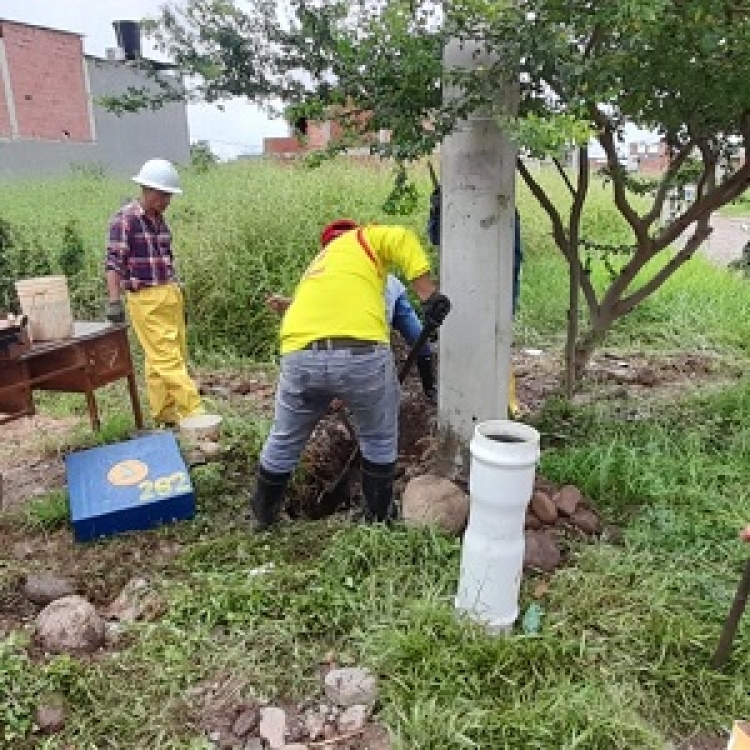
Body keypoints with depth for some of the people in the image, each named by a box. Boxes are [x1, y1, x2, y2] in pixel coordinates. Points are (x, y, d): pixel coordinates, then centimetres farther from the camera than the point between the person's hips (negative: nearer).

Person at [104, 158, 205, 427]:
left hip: (170, 296, 8)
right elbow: (113, 263, -13)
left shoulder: (158, 219, 13)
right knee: (168, 360, -7)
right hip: (145, 300, -8)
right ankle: (194, 413, -6)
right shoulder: (124, 219, -9)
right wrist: (115, 301, -20)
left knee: (173, 357, 12)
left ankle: (165, 415, 22)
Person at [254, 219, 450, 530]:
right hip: (362, 353, -5)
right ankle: (378, 519, 36)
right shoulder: (363, 236, 21)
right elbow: (401, 239, -1)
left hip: (300, 358, 5)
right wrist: (429, 296, -3)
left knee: (284, 442, 27)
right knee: (380, 441, 21)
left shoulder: (317, 267, 36)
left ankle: (264, 515, 46)